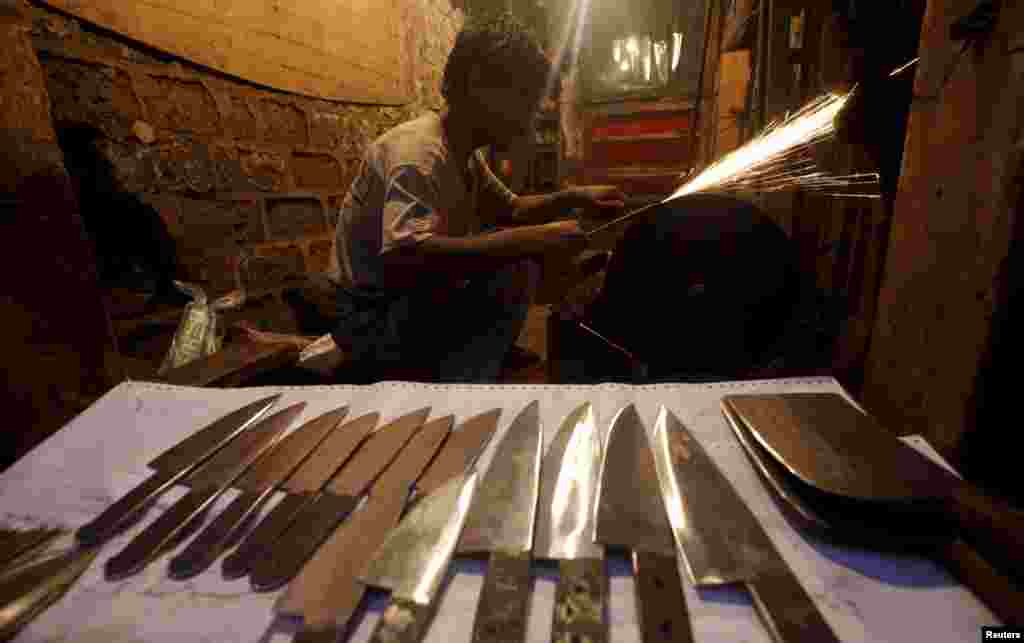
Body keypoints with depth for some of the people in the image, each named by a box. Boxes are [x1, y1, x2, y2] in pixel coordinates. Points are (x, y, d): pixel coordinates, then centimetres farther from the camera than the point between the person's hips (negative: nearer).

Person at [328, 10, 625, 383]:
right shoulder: (416, 150, -24)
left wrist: (574, 198, 1)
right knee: (517, 266, -25)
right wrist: (525, 241, -39)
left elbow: (511, 210, 17)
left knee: (519, 254, 10)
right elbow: (402, 259, -40)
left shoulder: (464, 153, 4)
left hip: (416, 305, 9)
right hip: (373, 322, -9)